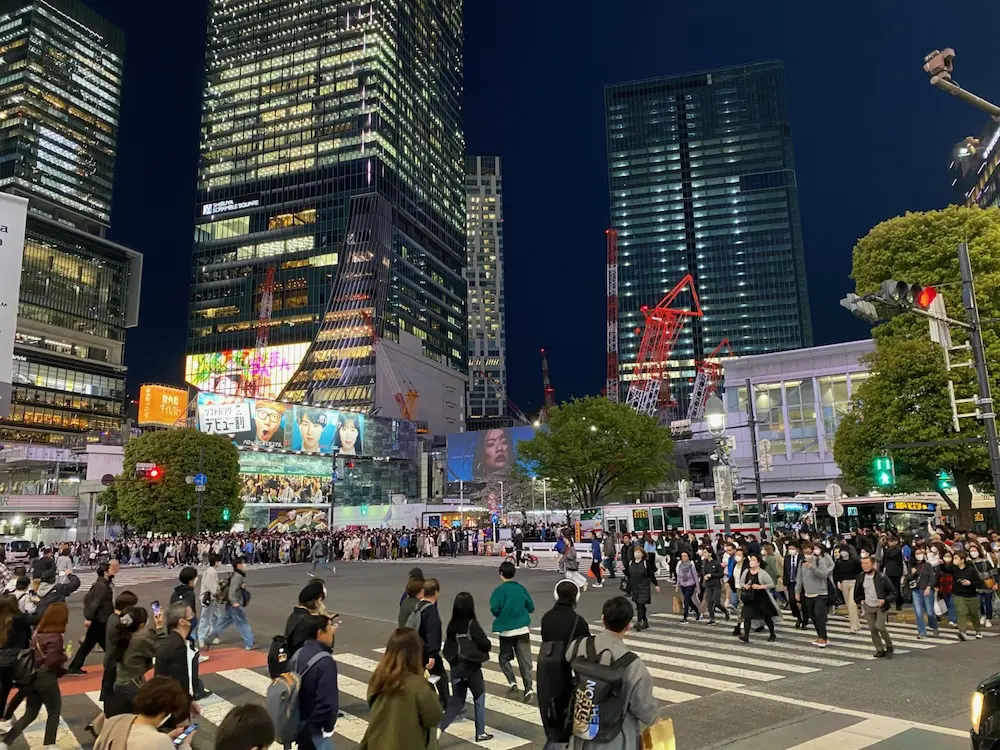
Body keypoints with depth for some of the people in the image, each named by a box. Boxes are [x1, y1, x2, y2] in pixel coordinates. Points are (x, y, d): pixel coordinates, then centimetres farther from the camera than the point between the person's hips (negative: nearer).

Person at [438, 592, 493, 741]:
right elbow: (485, 644, -13)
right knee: (479, 699, 14)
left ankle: (439, 728, -4)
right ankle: (480, 733, 20)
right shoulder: (472, 624, -15)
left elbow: (446, 649, 5)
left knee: (456, 702, 13)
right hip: (471, 666, -5)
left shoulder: (452, 625, 1)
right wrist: (484, 648, 7)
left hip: (456, 667, 5)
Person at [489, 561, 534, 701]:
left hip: (506, 630, -3)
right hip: (523, 629, 3)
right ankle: (528, 688, -6)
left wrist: (499, 615, 4)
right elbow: (531, 607, 7)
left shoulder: (500, 590, -9)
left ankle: (512, 682, 3)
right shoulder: (521, 588, 4)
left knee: (504, 658, 17)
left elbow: (495, 609, -18)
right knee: (525, 661, 4)